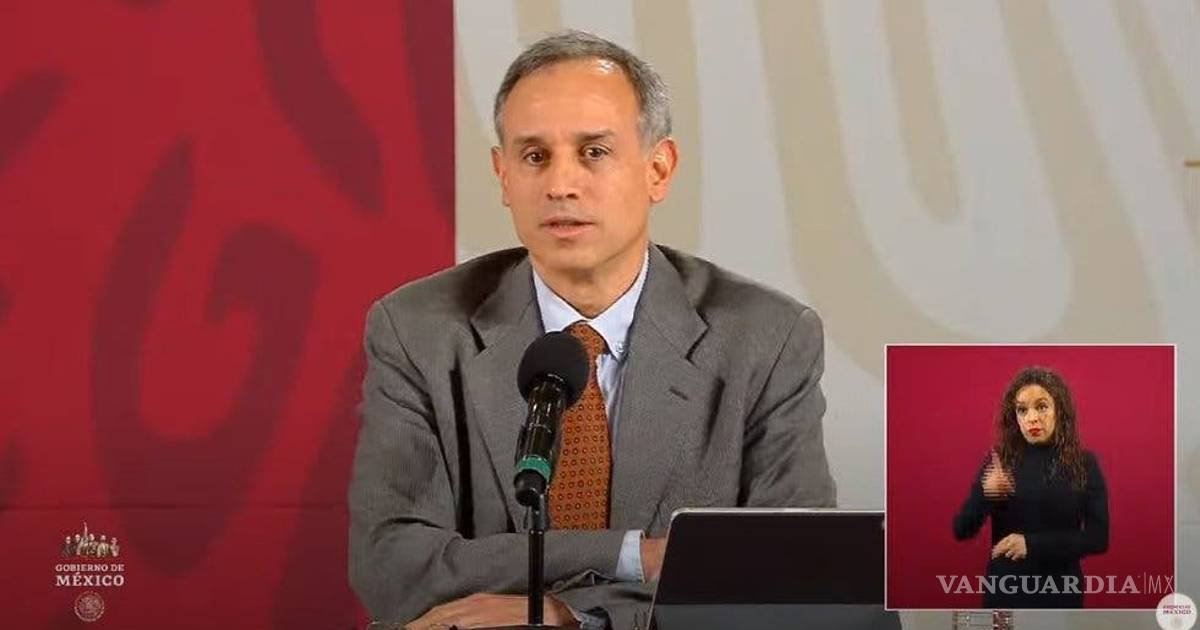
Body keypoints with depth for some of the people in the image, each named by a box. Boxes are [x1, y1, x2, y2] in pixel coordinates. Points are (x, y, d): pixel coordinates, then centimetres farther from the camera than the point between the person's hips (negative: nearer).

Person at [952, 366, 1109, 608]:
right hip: (1004, 589, 1)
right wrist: (986, 495, -23)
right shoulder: (999, 460, -1)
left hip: (1060, 592, -1)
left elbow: (1099, 538, -7)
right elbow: (962, 530, -4)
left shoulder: (1084, 463, -4)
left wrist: (1033, 544, -17)